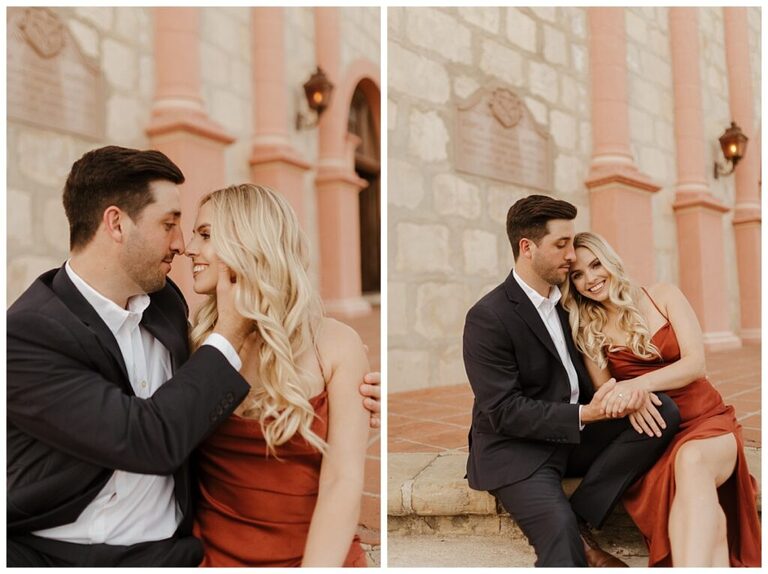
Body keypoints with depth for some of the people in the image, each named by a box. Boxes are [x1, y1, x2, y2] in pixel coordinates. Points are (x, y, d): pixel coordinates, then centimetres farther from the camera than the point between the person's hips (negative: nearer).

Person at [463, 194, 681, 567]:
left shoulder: (564, 299, 9)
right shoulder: (488, 317, -15)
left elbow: (584, 370, 15)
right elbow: (504, 411, -17)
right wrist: (583, 414, -23)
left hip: (575, 435, 8)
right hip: (517, 449, -8)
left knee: (665, 411, -12)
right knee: (562, 535, -34)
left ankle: (578, 520, -13)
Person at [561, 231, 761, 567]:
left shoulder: (663, 296, 1)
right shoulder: (586, 332, 3)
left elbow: (696, 362, -8)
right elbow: (605, 393, 3)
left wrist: (641, 383, -26)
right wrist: (627, 401, -21)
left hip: (706, 420, 0)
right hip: (653, 432, 1)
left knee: (692, 460, -38)